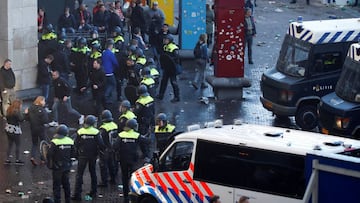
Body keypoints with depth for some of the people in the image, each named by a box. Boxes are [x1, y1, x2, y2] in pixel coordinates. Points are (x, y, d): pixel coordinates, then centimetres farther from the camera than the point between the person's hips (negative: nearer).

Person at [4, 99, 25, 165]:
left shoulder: (9, 110, 6)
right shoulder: (16, 111, -20)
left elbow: (7, 118, 11)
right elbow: (21, 119, -25)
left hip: (8, 128, 8)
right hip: (15, 130, -8)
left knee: (10, 145, 14)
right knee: (18, 145, 5)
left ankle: (7, 159, 15)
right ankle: (17, 160, 10)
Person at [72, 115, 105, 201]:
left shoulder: (80, 132, -5)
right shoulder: (96, 132, -8)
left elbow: (76, 144, -3)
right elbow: (101, 144, -10)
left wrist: (77, 153, 8)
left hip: (82, 155, -1)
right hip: (93, 155, 1)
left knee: (79, 174, 0)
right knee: (93, 173, 18)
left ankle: (77, 194, -8)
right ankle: (93, 192, 24)